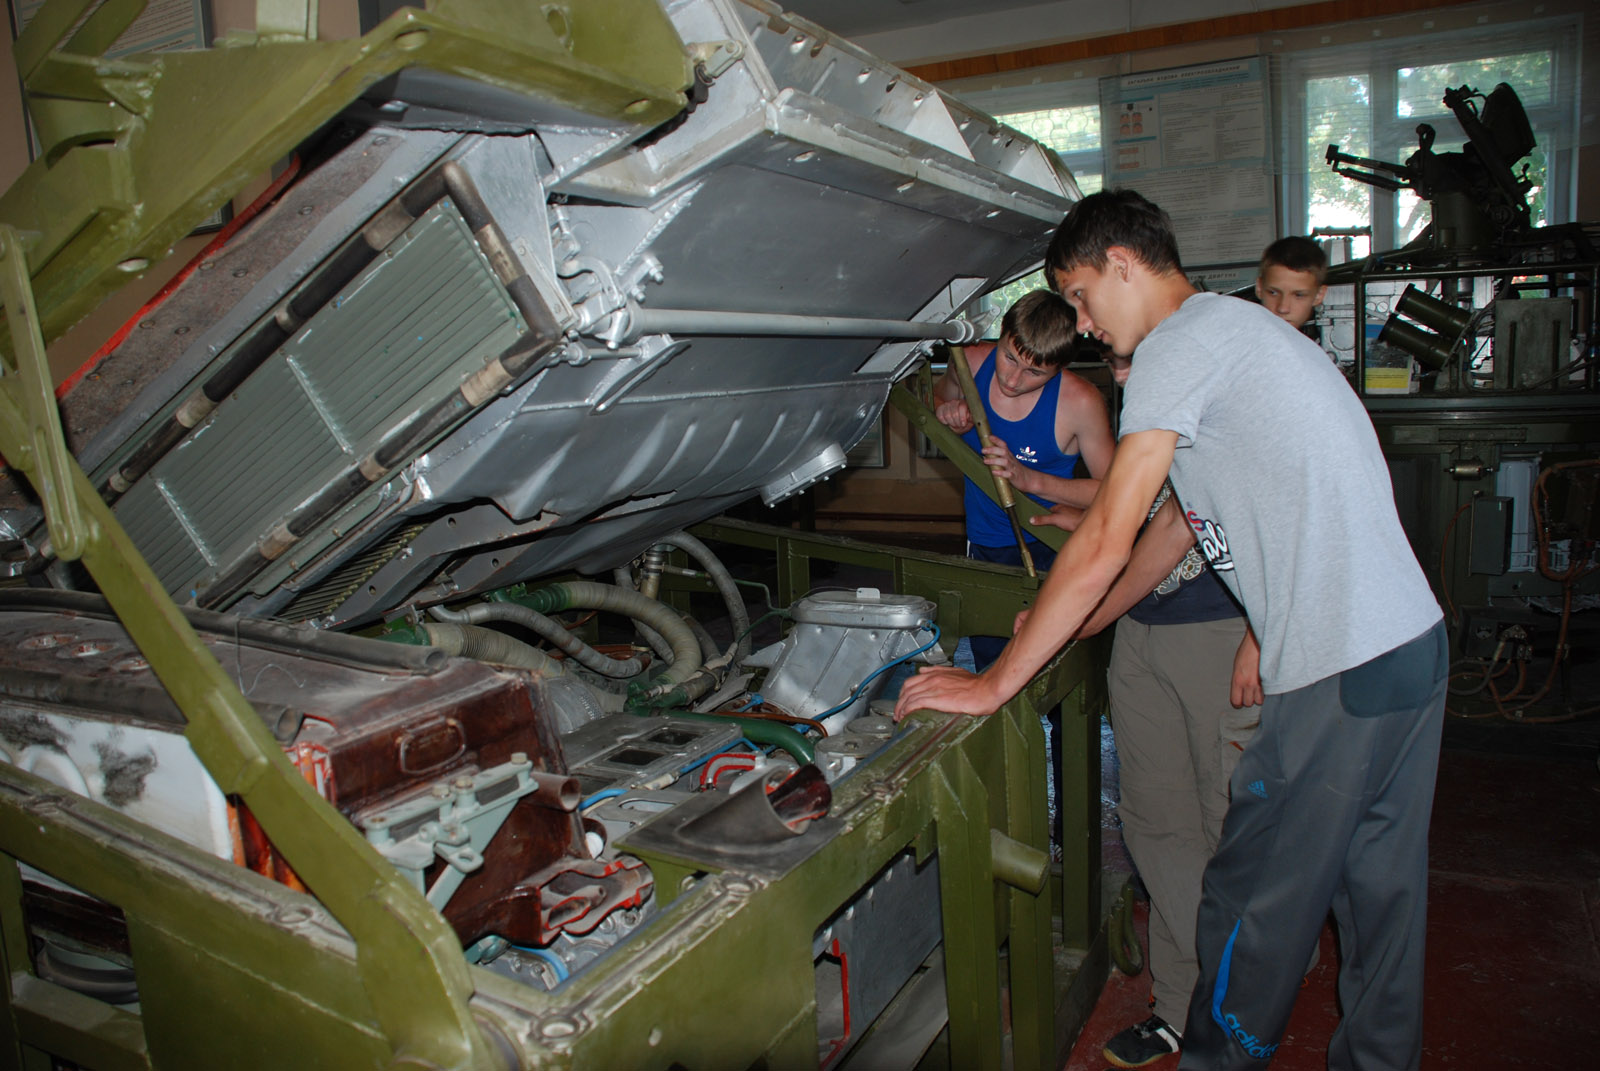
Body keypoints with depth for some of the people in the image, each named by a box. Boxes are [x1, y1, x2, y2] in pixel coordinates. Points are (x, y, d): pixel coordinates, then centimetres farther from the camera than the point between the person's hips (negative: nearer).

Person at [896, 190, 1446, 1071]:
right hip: (1414, 639, 10)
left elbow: (1105, 544, -16)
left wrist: (996, 681, -9)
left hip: (1341, 677, -10)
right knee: (1379, 889, 21)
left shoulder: (1180, 344, -12)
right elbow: (1180, 523, 23)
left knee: (1251, 905, 7)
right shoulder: (1235, 332, 19)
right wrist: (1069, 625, 26)